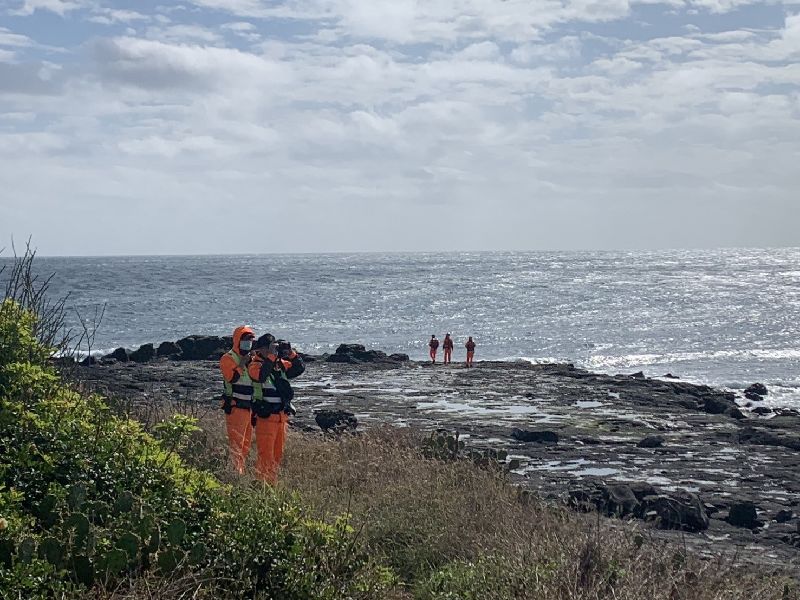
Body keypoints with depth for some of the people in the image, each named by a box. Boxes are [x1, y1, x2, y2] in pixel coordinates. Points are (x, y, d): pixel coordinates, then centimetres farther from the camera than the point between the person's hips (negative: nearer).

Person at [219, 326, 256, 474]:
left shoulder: (251, 358, 16)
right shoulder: (228, 358, -7)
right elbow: (232, 377, -23)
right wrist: (243, 364, -20)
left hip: (250, 407, 8)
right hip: (236, 407, -8)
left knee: (246, 445, 15)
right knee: (236, 443, -10)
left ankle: (242, 471, 24)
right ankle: (236, 472, -10)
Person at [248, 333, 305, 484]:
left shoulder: (281, 364, 11)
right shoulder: (255, 365, -7)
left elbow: (299, 368, 6)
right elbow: (261, 375, -28)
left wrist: (291, 353, -6)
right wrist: (272, 356, -28)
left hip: (282, 416, 7)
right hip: (265, 417, -7)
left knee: (278, 454, 14)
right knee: (266, 455, -7)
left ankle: (273, 482, 24)